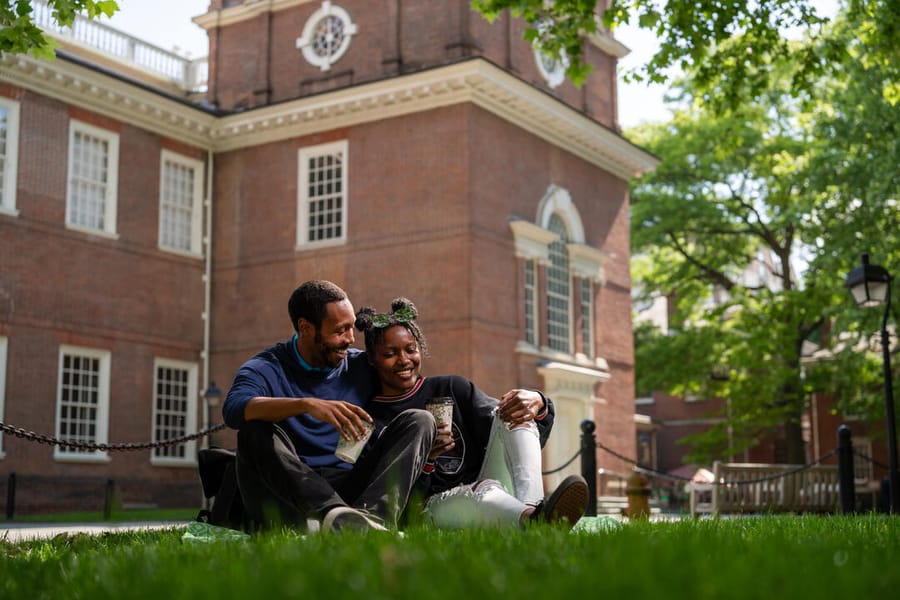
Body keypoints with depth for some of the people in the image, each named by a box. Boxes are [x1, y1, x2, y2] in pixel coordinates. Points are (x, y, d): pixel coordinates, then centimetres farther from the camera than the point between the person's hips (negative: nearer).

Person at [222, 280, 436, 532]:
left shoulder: (362, 367, 11)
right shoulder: (264, 369, -2)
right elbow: (234, 409, -24)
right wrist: (308, 405, -38)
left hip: (349, 490, 3)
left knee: (418, 420, -11)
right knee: (257, 429, -29)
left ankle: (374, 515, -39)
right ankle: (337, 515, -50)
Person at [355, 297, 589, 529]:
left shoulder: (452, 388, 15)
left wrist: (537, 404, -19)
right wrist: (423, 458, -21)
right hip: (434, 507, -4)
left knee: (513, 413, -16)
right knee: (483, 489, -37)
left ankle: (532, 505, -43)